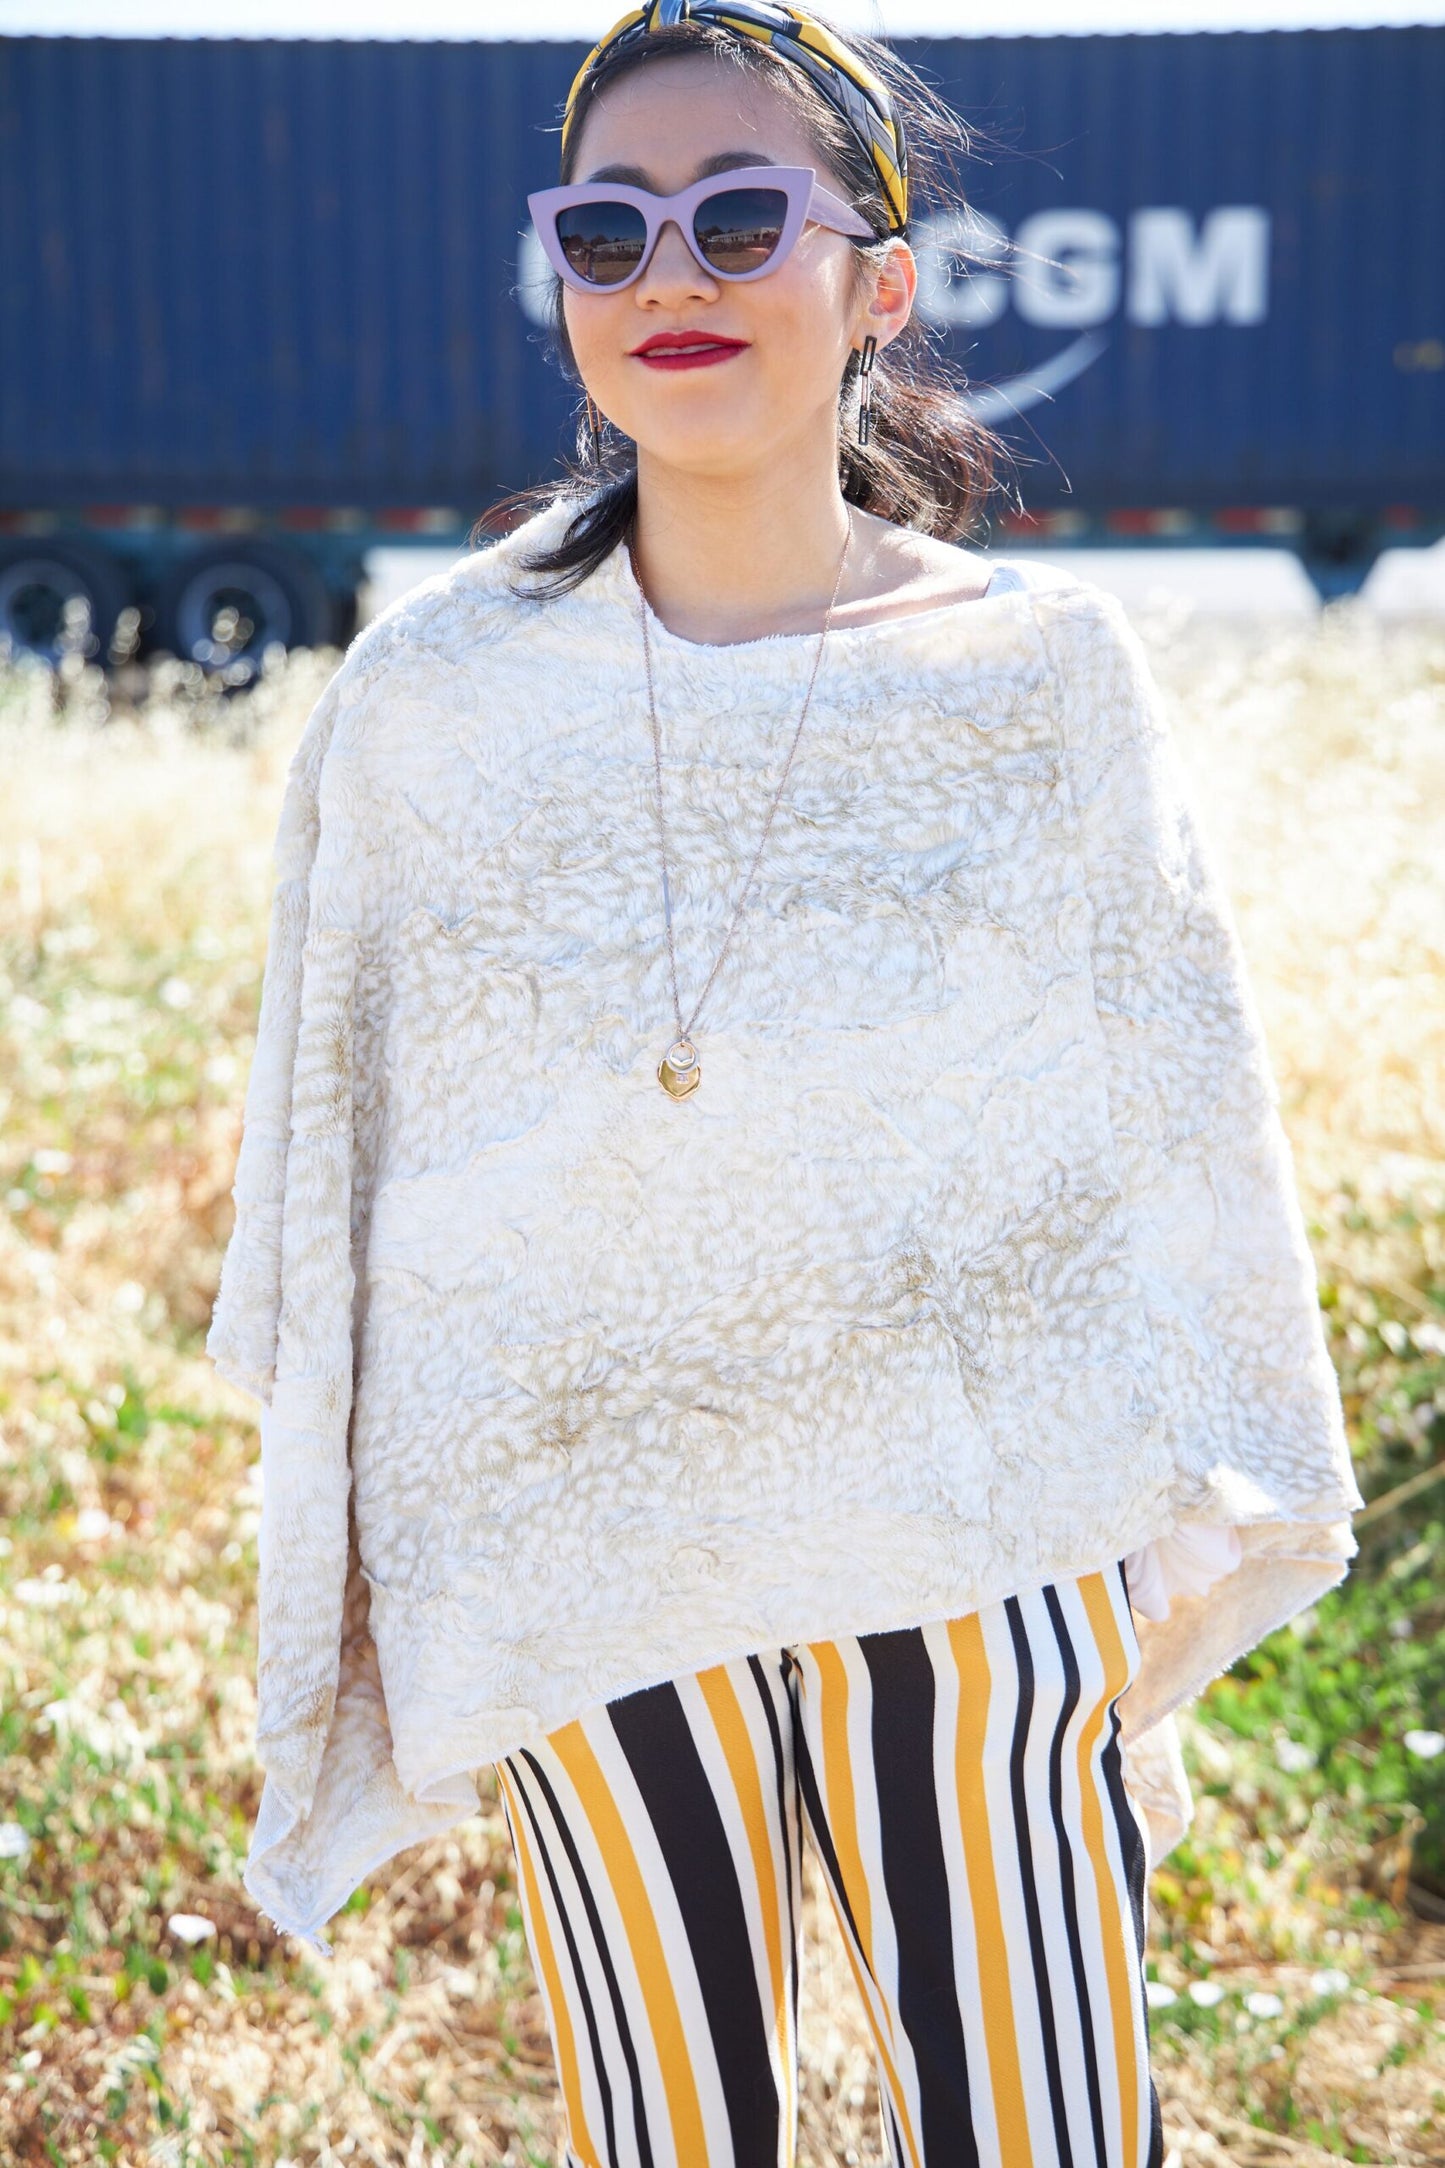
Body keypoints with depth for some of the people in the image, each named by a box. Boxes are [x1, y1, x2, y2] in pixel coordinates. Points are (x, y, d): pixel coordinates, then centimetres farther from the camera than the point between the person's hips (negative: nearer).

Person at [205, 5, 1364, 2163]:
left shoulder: (1041, 670, -3)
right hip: (576, 1563, 1)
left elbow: (1176, 1126, 4)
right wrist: (357, 1579, 9)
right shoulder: (428, 698, -2)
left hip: (982, 1558, -1)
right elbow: (335, 1156, 6)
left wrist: (1181, 1556, 6)